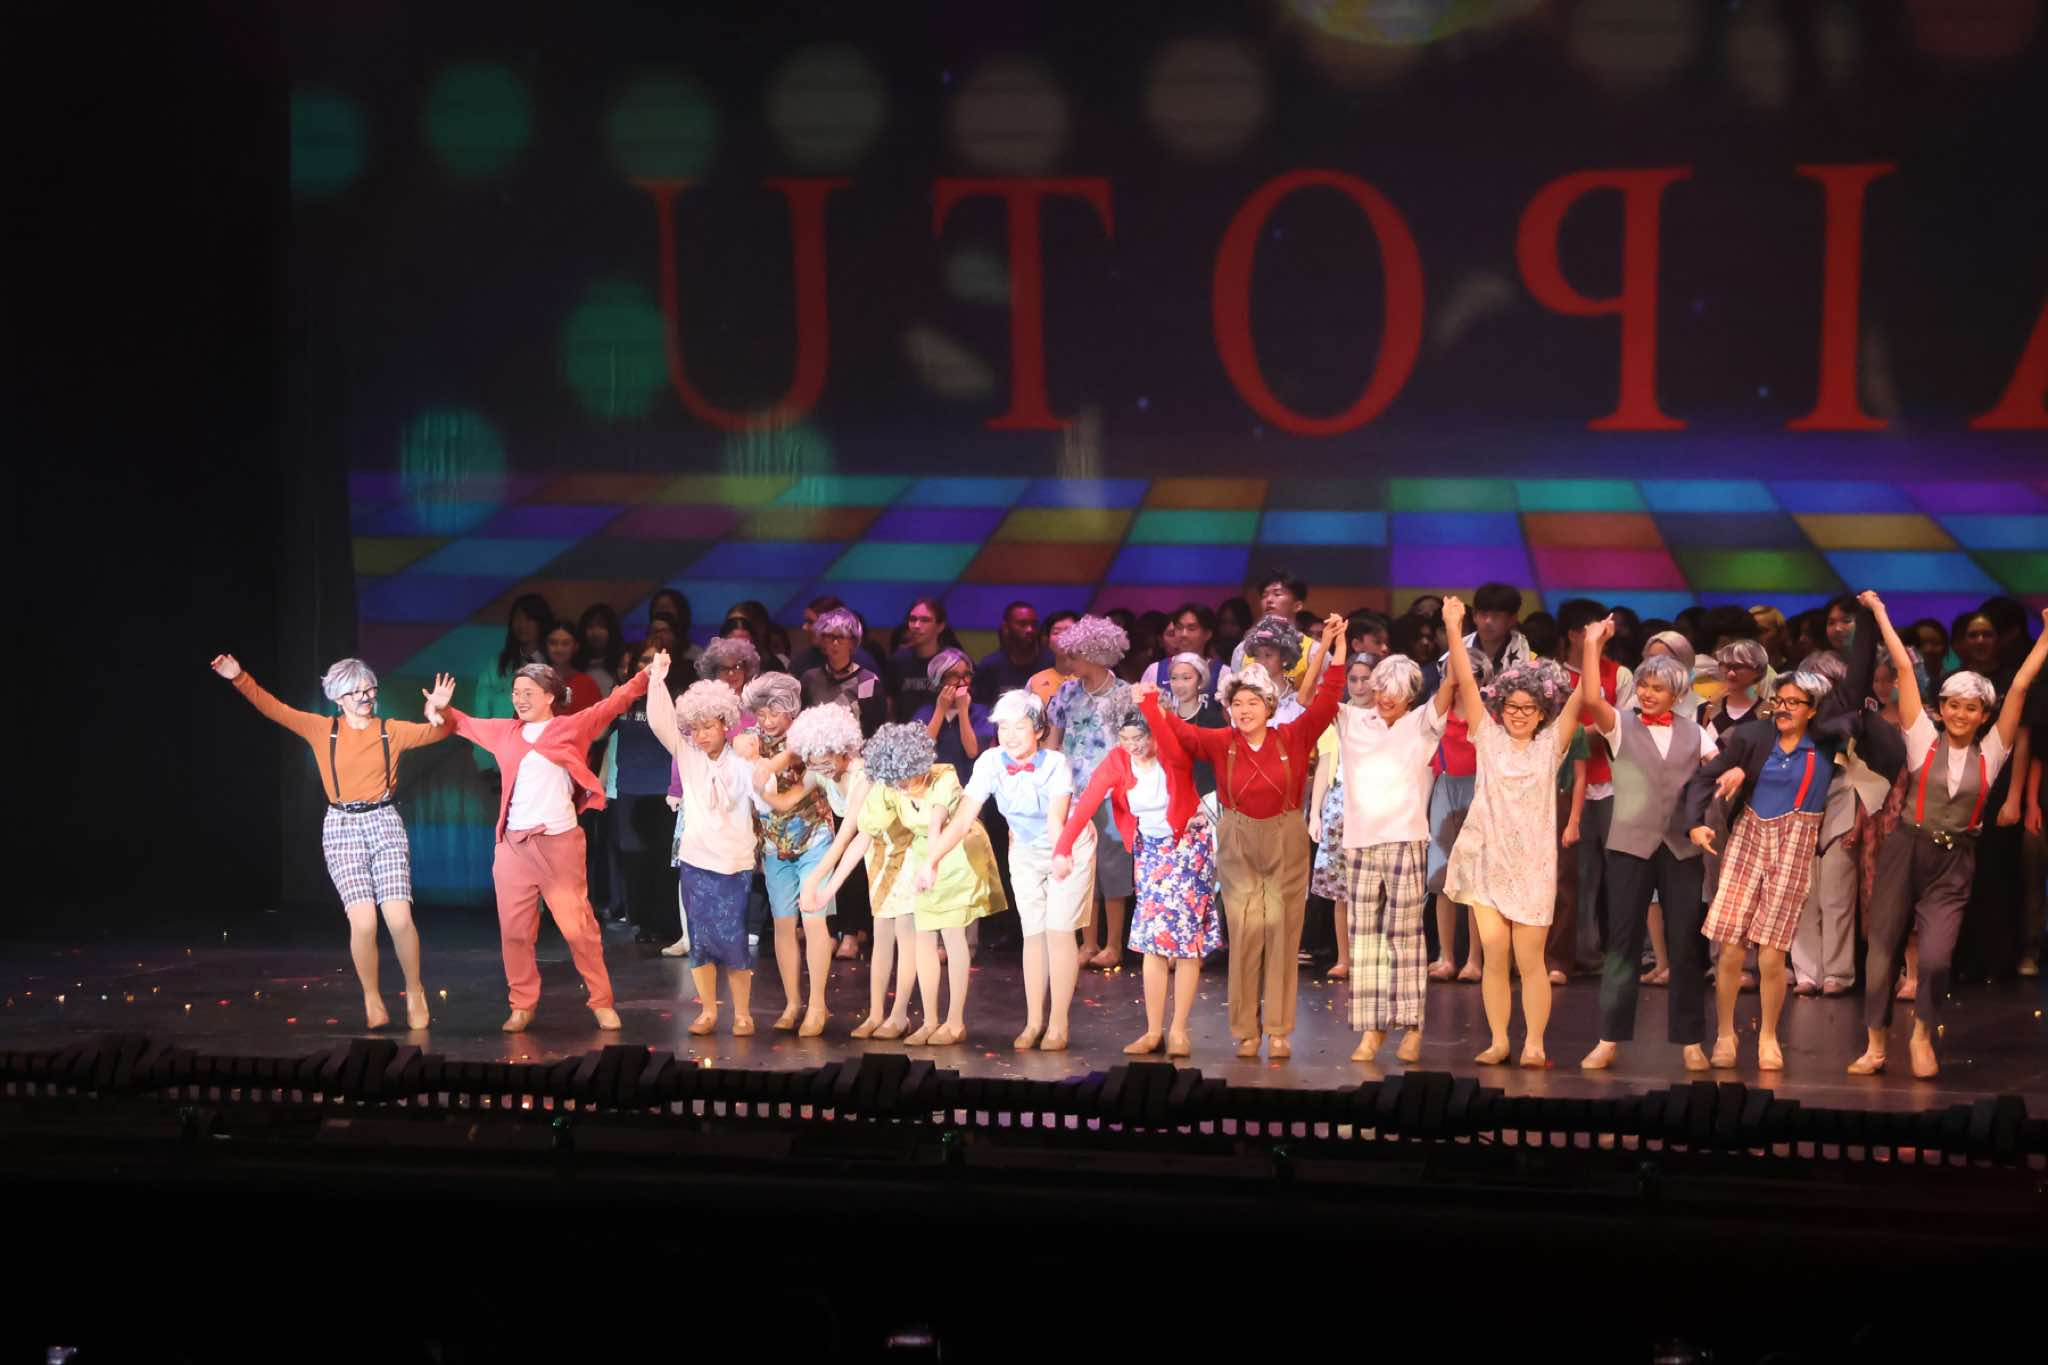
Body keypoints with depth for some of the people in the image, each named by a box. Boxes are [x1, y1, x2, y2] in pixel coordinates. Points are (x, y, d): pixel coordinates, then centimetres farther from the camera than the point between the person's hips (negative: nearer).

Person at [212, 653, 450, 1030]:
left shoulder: (391, 731, 7)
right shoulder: (322, 730, 6)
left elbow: (434, 733, 0)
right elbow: (273, 708, 3)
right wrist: (240, 679, -7)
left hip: (385, 825, 1)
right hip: (342, 828, -1)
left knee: (399, 919, -12)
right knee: (363, 922, -14)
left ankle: (414, 991, 11)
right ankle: (372, 999, 5)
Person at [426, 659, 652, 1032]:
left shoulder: (571, 727, 3)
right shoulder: (505, 732, 14)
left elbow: (613, 704, -1)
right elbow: (466, 723, 25)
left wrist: (647, 677, -12)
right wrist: (440, 710, 5)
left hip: (560, 843, -4)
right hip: (513, 844, 4)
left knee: (578, 927, -5)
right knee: (514, 930, 4)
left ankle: (602, 1002, 5)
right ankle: (522, 1005, 15)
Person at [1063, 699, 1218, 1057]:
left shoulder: (1174, 755, -19)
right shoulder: (1117, 762, -10)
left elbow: (1169, 742, -44)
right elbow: (1086, 803, -20)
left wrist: (1149, 704, -61)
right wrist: (1062, 849, -31)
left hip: (1189, 846, -3)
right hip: (1150, 851, 3)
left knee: (1188, 937, -3)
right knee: (1152, 940, -1)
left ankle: (1179, 1030, 3)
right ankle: (1154, 1030, 3)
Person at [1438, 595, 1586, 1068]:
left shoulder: (1550, 745, 5)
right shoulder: (1488, 737, 6)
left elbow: (1580, 700, -5)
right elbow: (1465, 683, -1)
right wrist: (1453, 630, -9)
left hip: (1531, 864, -1)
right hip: (1486, 856, 1)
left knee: (1530, 959, -3)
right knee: (1493, 954, 0)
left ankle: (1534, 1044, 2)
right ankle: (1498, 1042, 8)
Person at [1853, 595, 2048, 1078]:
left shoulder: (1990, 753, 3)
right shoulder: (1924, 740, 1)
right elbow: (1904, 668, 1)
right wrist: (1881, 613, 2)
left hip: (1954, 865, 0)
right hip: (1906, 853, 0)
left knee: (1936, 956, -12)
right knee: (1883, 948, 3)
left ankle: (1922, 1035, 14)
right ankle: (1875, 1045, 15)